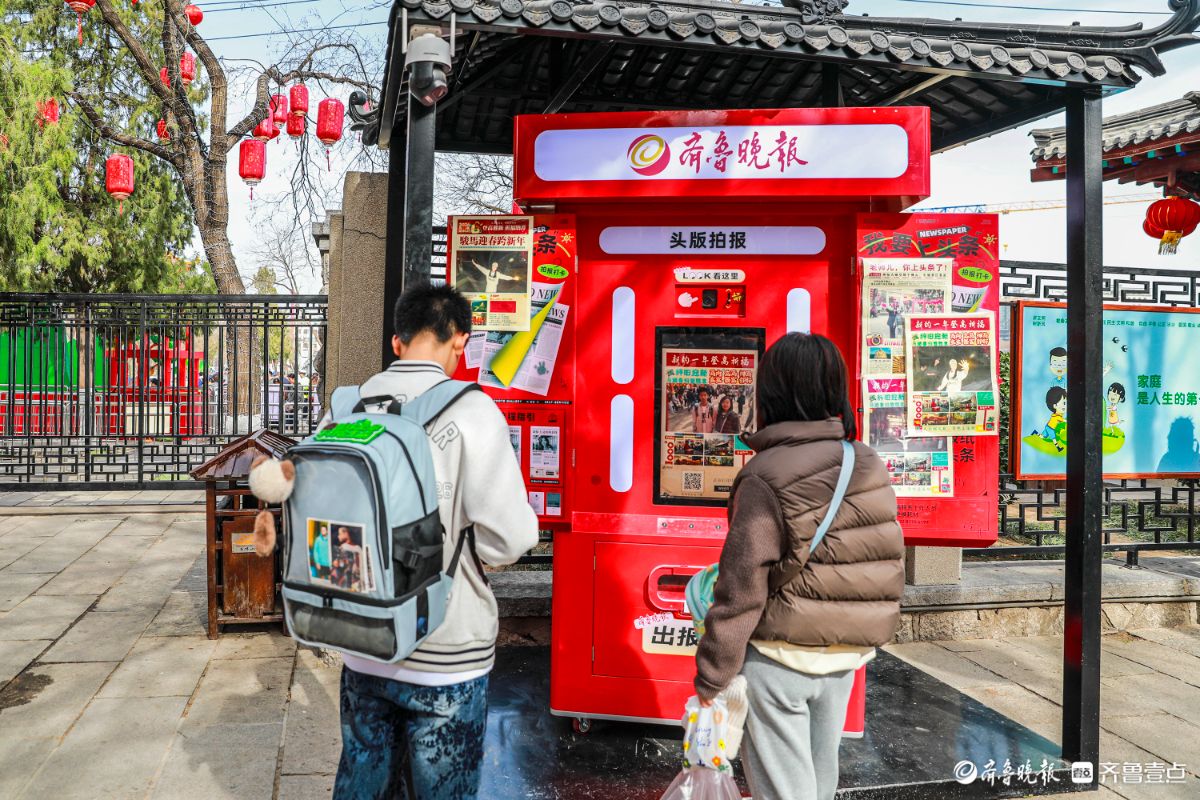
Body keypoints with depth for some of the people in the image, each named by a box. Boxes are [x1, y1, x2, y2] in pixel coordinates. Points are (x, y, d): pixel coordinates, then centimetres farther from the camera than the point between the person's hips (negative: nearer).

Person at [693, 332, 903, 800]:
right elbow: (888, 564, 8)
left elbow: (742, 586, -18)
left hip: (780, 659, -6)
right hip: (846, 656, 6)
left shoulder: (766, 476, -19)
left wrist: (712, 674, -10)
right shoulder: (869, 465, 1)